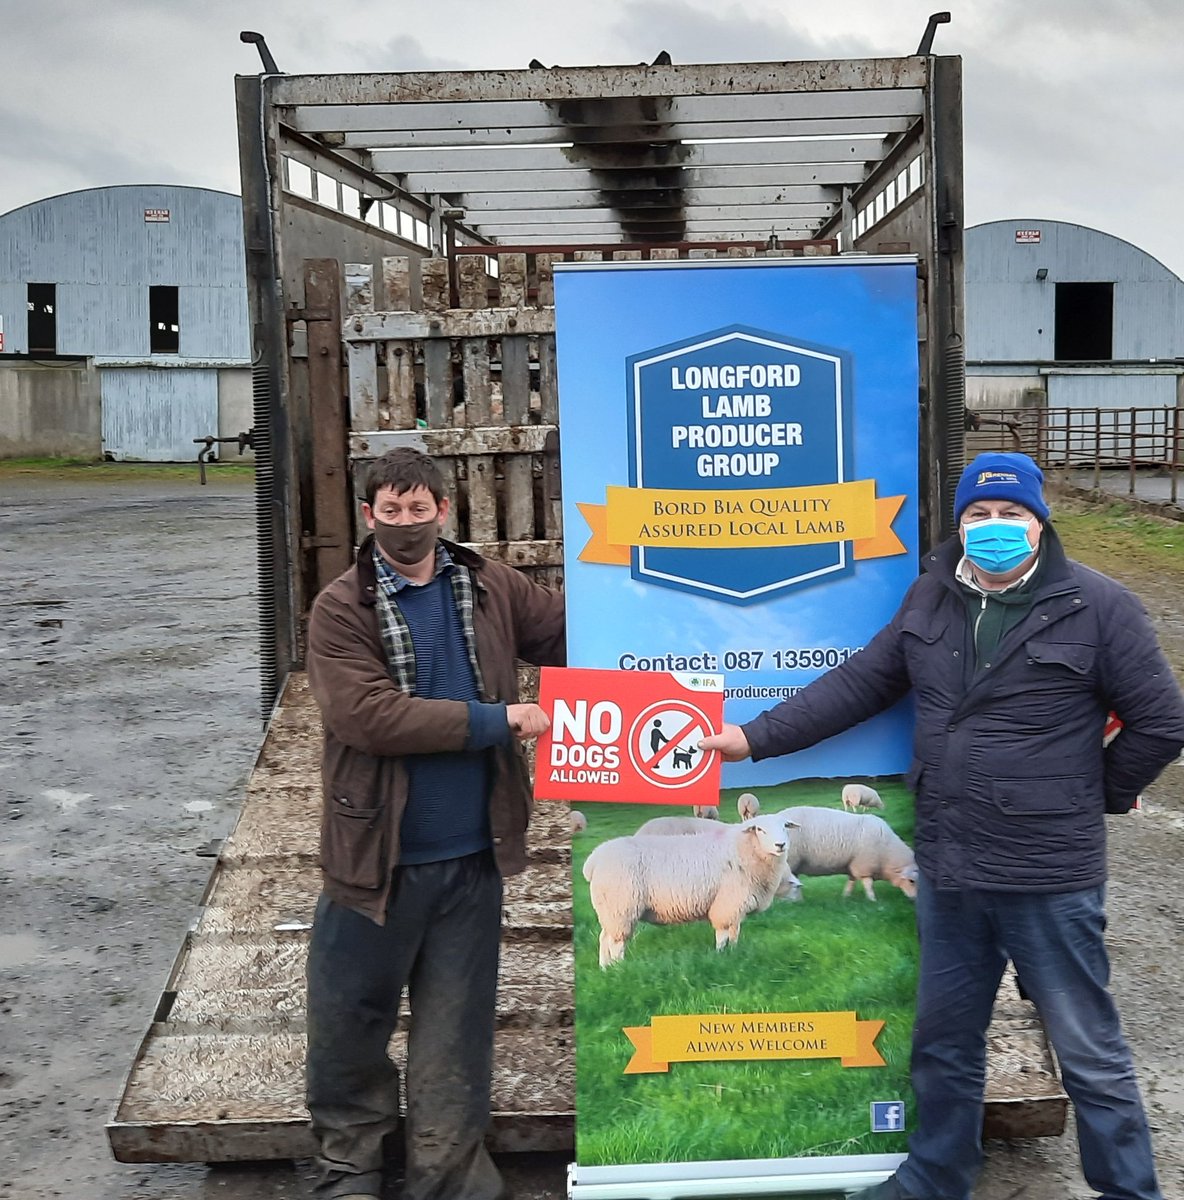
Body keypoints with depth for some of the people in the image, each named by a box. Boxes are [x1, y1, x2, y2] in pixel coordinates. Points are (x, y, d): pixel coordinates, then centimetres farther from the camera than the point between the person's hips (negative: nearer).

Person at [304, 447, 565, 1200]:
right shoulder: (342, 609, -8)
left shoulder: (492, 589, 4)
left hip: (471, 860, 3)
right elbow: (367, 714, -21)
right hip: (375, 857, -2)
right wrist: (498, 721, -20)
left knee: (454, 1036, 14)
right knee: (349, 1024, 11)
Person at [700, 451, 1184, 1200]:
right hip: (947, 871, 6)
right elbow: (861, 683, 7)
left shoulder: (1097, 606, -11)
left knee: (1090, 1052, 8)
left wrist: (1098, 795, 1)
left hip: (1050, 878, -5)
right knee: (945, 1041, 20)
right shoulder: (933, 597, 5)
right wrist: (757, 738, 3)